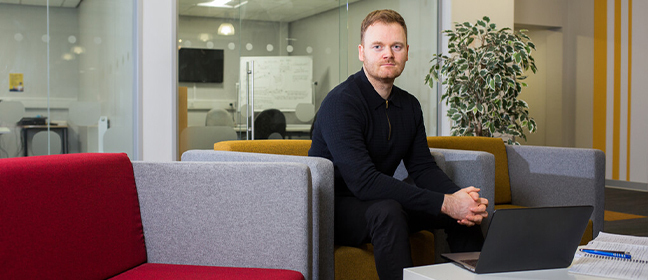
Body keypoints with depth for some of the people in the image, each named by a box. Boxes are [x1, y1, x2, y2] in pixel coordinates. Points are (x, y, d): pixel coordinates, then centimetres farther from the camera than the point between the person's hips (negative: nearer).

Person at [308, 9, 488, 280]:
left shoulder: (409, 105, 6)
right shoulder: (341, 102, -21)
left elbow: (423, 167, 4)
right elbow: (363, 181, -30)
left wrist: (459, 197, -19)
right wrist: (444, 203, -32)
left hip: (382, 204, 7)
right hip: (334, 207, -7)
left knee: (465, 210, -5)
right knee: (387, 211, -36)